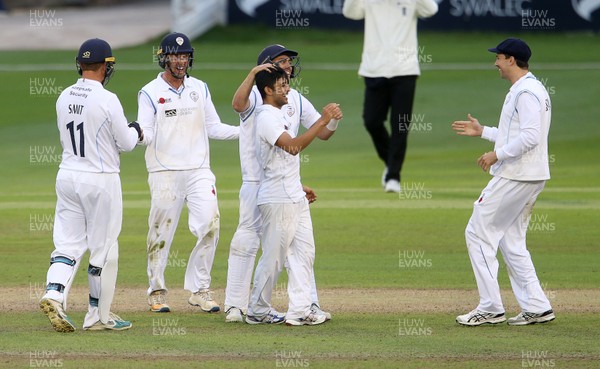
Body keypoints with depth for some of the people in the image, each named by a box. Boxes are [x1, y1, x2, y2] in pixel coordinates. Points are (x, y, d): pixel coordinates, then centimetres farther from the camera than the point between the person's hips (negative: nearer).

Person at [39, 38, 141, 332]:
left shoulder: (64, 98, 4)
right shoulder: (106, 100, -15)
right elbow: (126, 143, -9)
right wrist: (135, 131, 15)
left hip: (67, 175, 5)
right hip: (100, 179, -5)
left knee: (68, 242, 7)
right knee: (103, 248, 5)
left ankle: (54, 294, -17)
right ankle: (99, 316, 10)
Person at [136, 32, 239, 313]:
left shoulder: (199, 89, 12)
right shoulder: (150, 93, -1)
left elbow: (213, 128, 14)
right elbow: (146, 135, -9)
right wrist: (138, 133, -32)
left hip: (199, 171, 3)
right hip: (164, 173, -3)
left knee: (210, 225, -9)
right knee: (161, 233, 0)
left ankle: (199, 290, 2)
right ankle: (157, 291, 15)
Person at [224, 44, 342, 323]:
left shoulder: (296, 100, 11)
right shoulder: (255, 96, -6)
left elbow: (322, 133, 9)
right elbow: (238, 104, -30)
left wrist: (333, 120, -12)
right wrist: (253, 73, -40)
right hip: (256, 183, -5)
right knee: (247, 241, -4)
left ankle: (309, 304, 10)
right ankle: (235, 306, 2)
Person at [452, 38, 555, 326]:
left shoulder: (527, 91, -16)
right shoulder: (527, 89, 18)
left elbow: (530, 136, -26)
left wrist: (497, 154, -20)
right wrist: (482, 131, 25)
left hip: (515, 178, -11)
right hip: (527, 178, 11)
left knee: (479, 234, -5)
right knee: (511, 242, 13)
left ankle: (490, 308, -4)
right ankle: (536, 308, 10)